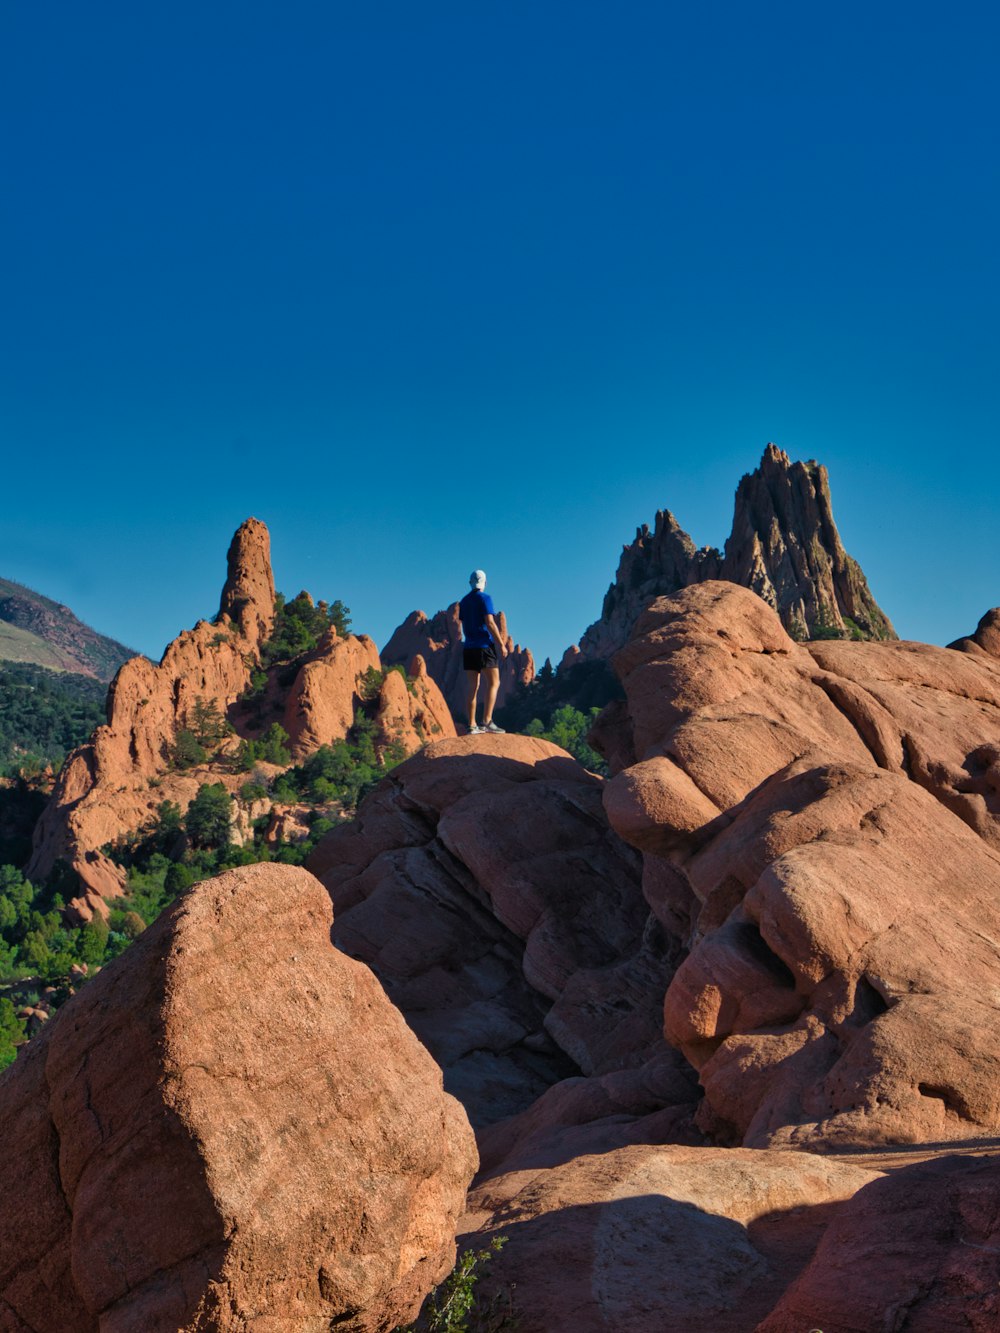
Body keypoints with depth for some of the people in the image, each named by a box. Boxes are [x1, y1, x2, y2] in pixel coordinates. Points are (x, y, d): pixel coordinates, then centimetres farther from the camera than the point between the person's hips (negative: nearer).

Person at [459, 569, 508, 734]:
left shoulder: (464, 601, 14)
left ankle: (472, 725, 0)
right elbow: (489, 623, -14)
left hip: (468, 647, 6)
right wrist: (501, 644, -12)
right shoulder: (485, 598, -6)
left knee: (473, 686, 5)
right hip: (484, 645, -6)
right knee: (493, 683, -2)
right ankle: (487, 721, -14)